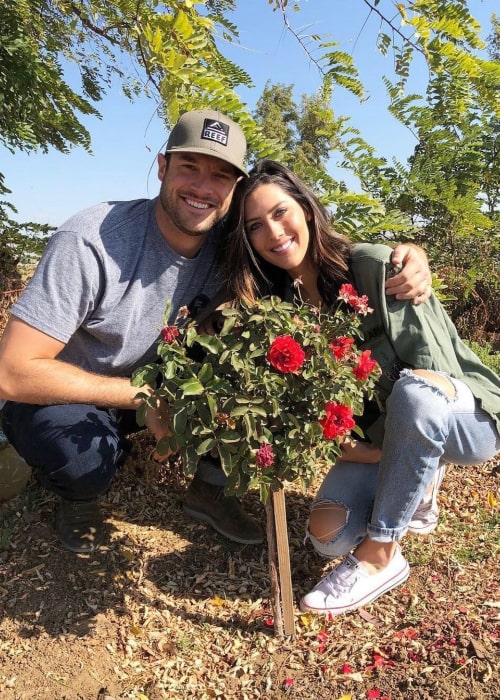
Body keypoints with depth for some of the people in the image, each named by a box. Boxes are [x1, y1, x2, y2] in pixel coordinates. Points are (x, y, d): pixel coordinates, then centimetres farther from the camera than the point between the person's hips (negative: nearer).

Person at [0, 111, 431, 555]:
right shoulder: (90, 242, -30)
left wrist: (403, 256, -27)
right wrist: (145, 397, -27)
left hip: (158, 384, 4)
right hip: (73, 394, -4)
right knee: (84, 453, -36)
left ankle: (208, 488, 6)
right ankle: (79, 493, 4)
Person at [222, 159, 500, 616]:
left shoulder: (376, 266, -20)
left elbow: (433, 375, -20)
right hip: (380, 439, 4)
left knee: (412, 394, -38)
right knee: (328, 534, -17)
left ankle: (381, 554, -18)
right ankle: (414, 489, 14)